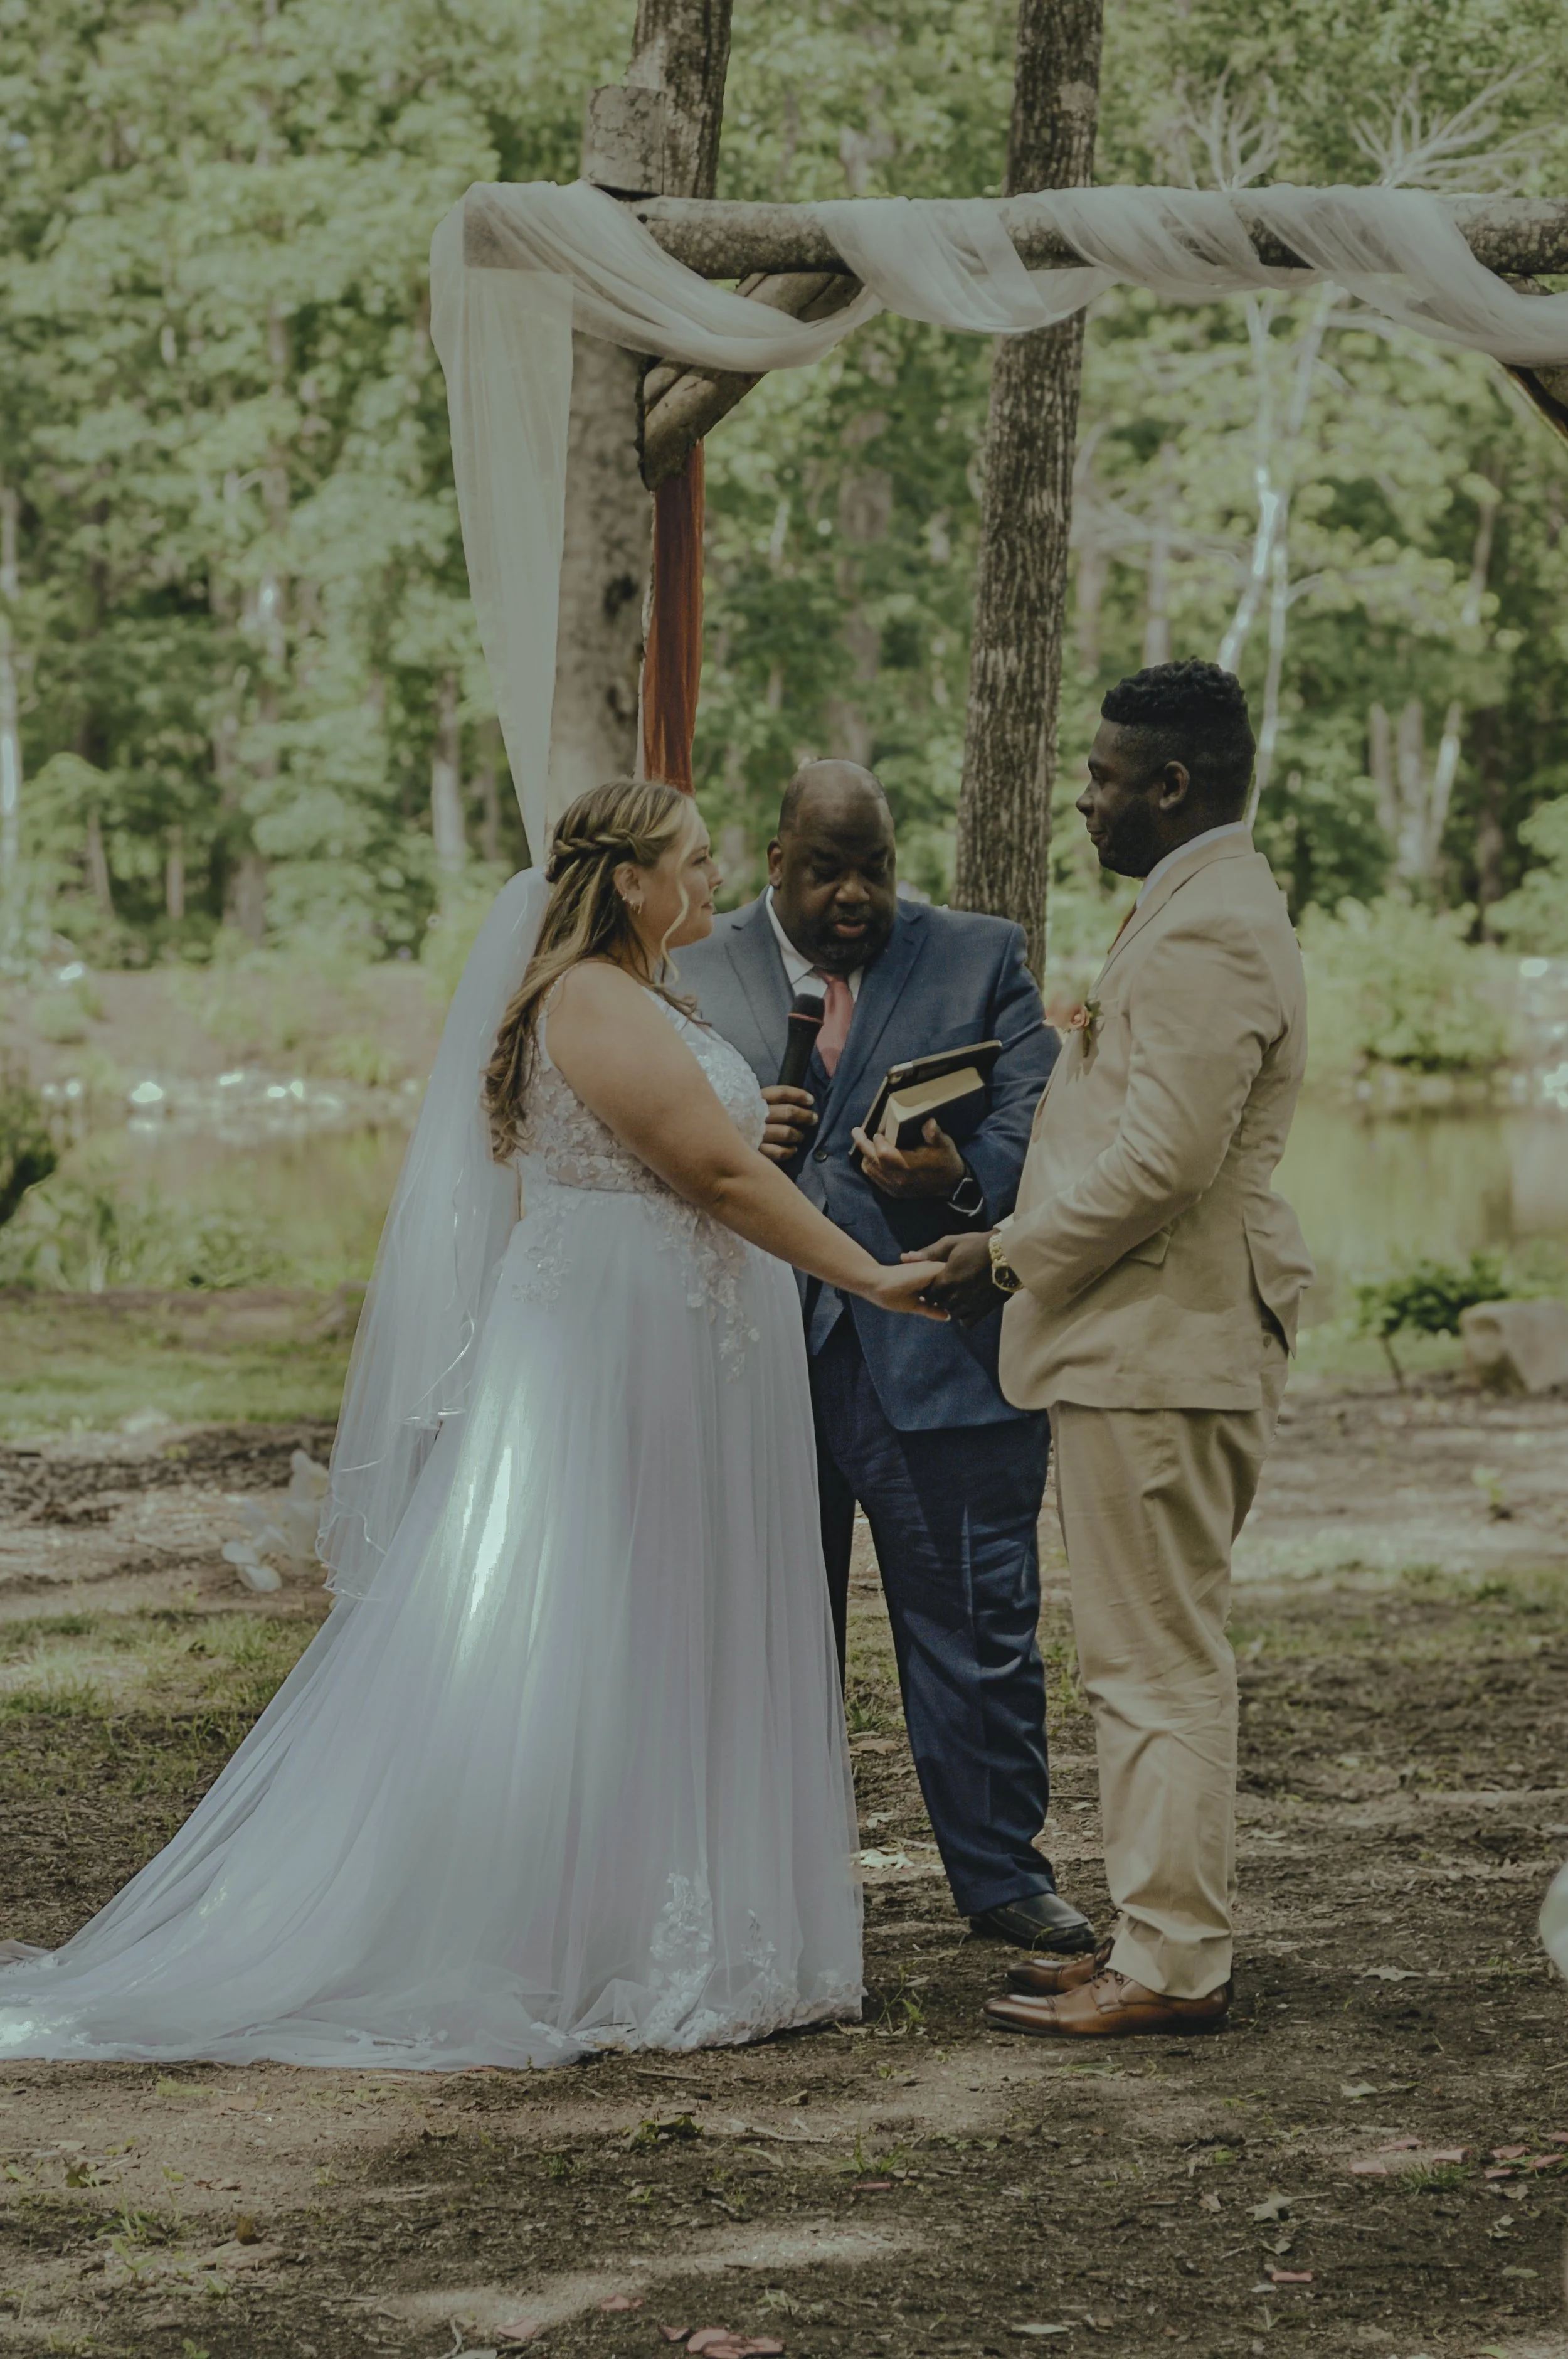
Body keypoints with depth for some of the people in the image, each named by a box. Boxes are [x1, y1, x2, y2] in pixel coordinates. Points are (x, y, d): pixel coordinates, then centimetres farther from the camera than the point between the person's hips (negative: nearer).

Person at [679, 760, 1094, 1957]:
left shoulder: (982, 960, 7)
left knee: (981, 1627, 0)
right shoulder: (695, 976, 9)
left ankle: (1002, 1871, 10)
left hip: (942, 1353, -1)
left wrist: (967, 1181, -22)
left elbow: (1041, 1121, -2)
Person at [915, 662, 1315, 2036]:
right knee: (1162, 1656, 14)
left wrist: (1013, 1262, -12)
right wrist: (1021, 1250, 14)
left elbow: (1160, 1162, -23)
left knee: (1159, 1662, -6)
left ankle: (1171, 1968, -2)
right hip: (1151, 1340, 11)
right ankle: (1167, 1934, 21)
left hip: (1163, 1346, -11)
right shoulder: (1207, 912, 17)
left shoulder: (1209, 934, -18)